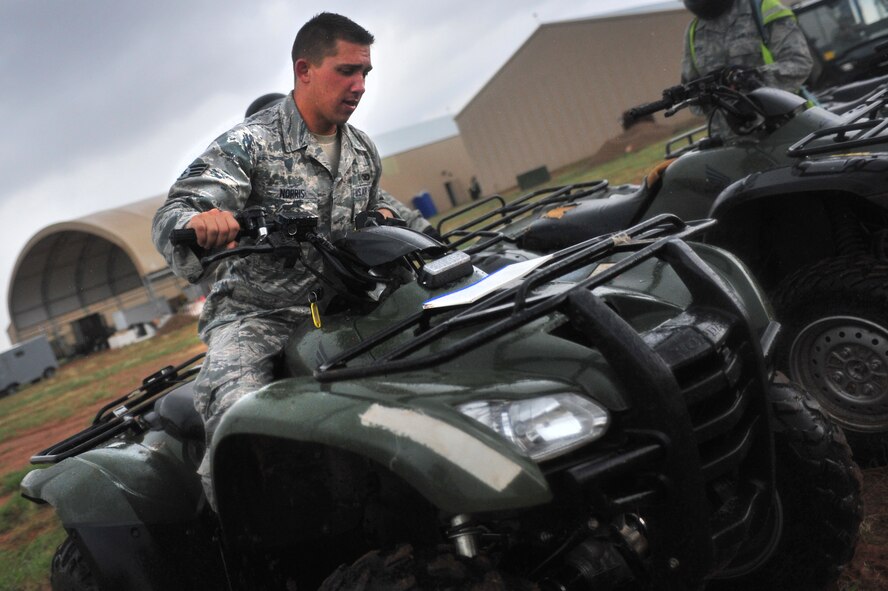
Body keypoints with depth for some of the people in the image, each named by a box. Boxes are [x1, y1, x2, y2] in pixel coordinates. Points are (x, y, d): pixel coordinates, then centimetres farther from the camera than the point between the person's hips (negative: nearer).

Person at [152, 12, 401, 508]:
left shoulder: (364, 152, 8)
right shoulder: (250, 143, -12)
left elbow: (377, 199, 31)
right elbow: (171, 216, -22)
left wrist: (385, 214, 6)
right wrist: (198, 222, -46)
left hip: (332, 310, 6)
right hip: (253, 314, -5)